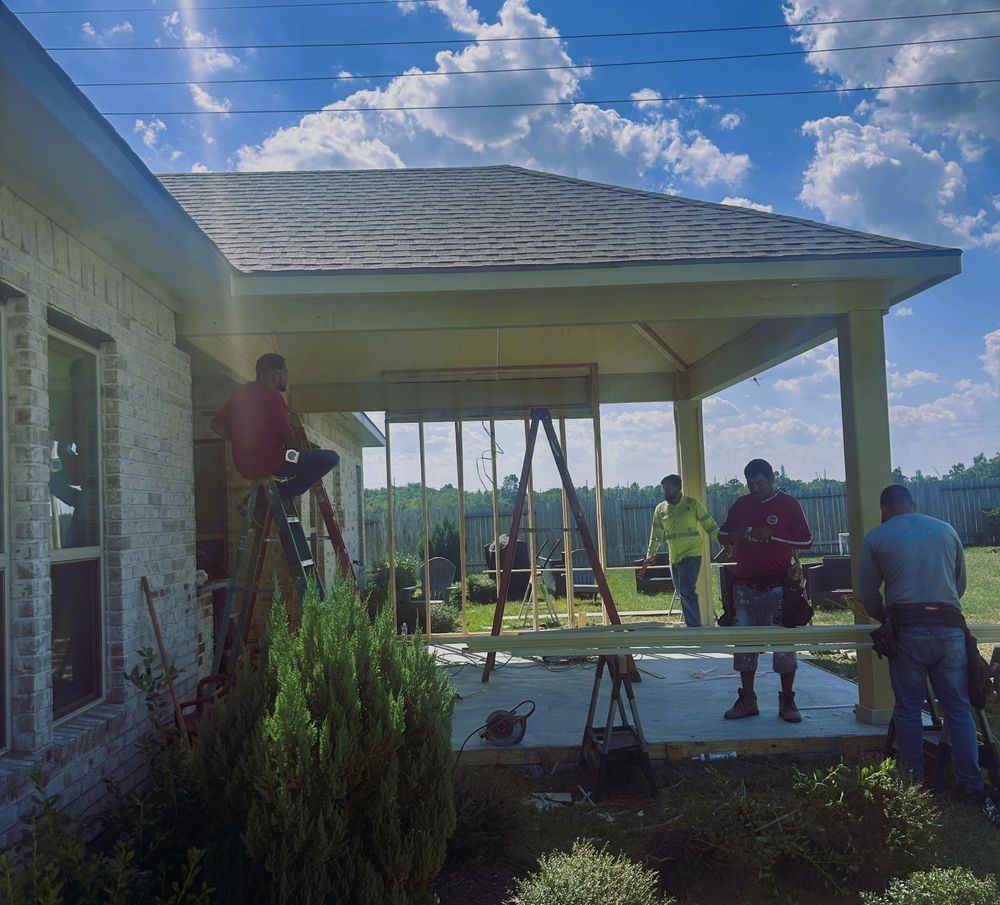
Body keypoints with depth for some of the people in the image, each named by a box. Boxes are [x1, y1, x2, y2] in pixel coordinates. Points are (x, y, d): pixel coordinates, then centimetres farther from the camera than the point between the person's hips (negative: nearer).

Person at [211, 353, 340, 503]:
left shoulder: (241, 393, 12)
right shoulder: (272, 396, -12)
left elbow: (216, 424, 16)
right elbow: (288, 439, -11)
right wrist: (297, 453, 9)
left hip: (243, 467, 9)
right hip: (269, 465, -9)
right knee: (331, 458, -8)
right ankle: (284, 494, -8)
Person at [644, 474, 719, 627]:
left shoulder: (693, 504, -3)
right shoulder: (660, 509, 8)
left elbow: (710, 526, -1)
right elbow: (656, 534, 16)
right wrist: (650, 554, 14)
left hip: (691, 555, -5)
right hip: (674, 558, 5)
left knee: (687, 591, -17)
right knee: (682, 593, 9)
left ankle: (695, 626, -12)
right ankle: (692, 627, 18)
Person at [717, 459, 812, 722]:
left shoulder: (788, 504, 0)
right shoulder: (741, 505, 12)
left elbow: (806, 540, -5)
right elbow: (722, 535, 17)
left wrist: (771, 535, -16)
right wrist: (736, 535, -6)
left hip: (778, 585, -4)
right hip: (745, 586, 4)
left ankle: (787, 701, 9)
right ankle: (747, 700, 13)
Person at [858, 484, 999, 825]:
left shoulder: (876, 537, 4)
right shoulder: (946, 530, 12)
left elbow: (867, 593, 8)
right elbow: (961, 584, 19)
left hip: (907, 630, -2)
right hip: (950, 627, 2)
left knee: (909, 710, 8)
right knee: (958, 708, 8)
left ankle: (914, 783, 15)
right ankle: (972, 786, 10)